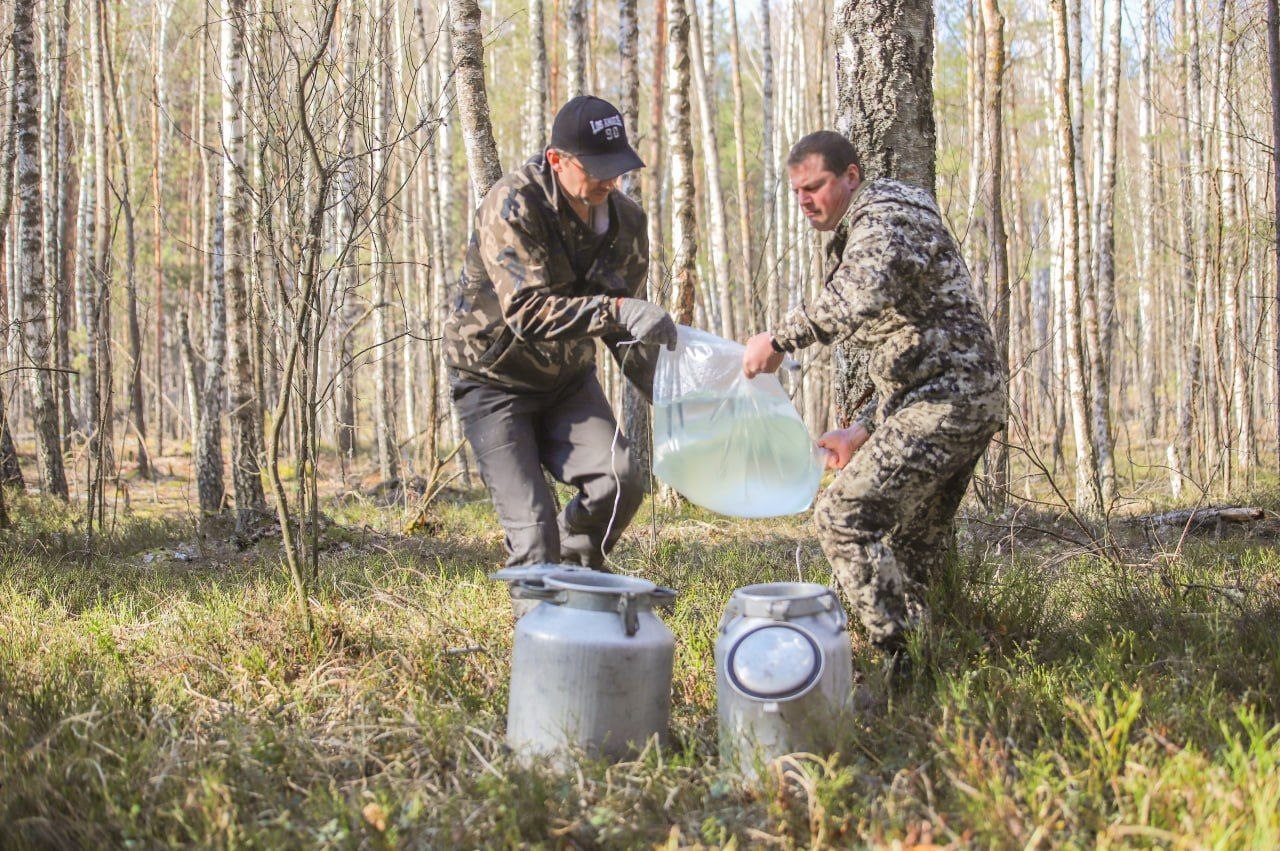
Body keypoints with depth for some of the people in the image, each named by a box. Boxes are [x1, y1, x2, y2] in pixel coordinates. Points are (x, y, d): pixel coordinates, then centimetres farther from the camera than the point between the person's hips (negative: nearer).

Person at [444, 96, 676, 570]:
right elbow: (527, 310, -34)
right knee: (531, 525, -14)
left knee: (620, 481, -15)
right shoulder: (513, 206, -24)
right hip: (494, 380, -5)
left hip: (568, 377, 5)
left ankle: (578, 572, 11)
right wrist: (617, 311, -45)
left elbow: (624, 334, 4)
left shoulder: (626, 220, -5)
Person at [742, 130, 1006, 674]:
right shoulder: (856, 236, 25)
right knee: (913, 544, 15)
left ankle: (897, 662, -15)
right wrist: (862, 431, 22)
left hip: (943, 400, -11)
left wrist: (779, 339, -26)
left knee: (844, 517, -15)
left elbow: (859, 297, -32)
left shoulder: (882, 215, -8)